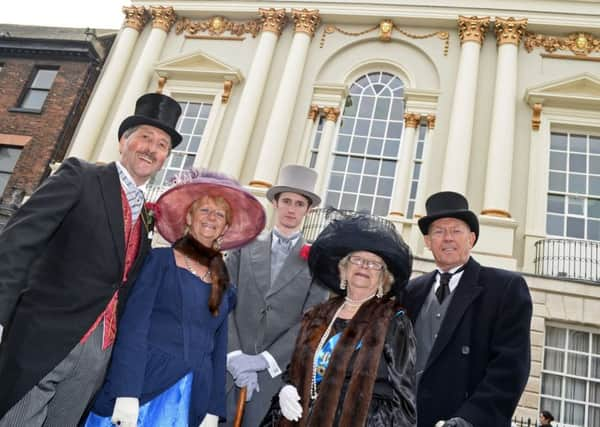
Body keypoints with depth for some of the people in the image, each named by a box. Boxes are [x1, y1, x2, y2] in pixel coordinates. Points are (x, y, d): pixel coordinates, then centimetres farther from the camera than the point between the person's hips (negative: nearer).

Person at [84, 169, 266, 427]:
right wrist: (126, 393, -18)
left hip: (192, 399, 4)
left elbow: (219, 350, 11)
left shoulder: (223, 285, 10)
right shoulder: (162, 259, -1)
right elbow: (133, 324, -10)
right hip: (144, 386, -3)